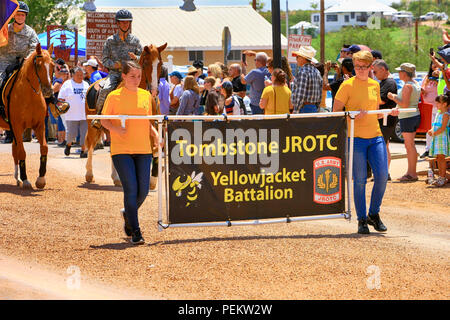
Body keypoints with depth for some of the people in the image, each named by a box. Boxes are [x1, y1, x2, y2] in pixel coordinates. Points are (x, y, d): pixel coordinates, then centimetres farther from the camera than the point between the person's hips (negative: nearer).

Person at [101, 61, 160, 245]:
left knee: (143, 190, 2)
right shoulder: (114, 96, 0)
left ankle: (128, 214, 33)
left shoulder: (146, 96, 11)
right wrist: (116, 128, -16)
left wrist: (155, 133, 2)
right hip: (121, 150, -4)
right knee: (131, 189, -10)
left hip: (143, 149, 4)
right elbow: (104, 120, 3)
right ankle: (135, 232, -3)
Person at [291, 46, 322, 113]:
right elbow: (320, 95, 16)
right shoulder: (316, 72, 14)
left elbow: (300, 95, -20)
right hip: (314, 108, 9)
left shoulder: (302, 72, -14)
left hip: (304, 108, -9)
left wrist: (295, 112, -17)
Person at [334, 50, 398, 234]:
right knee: (360, 180, -3)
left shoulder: (375, 85, 13)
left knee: (382, 176, -4)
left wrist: (389, 112, 4)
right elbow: (336, 112, -4)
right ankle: (362, 220, 8)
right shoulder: (347, 85, -2)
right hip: (355, 138, -4)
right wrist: (353, 115, -20)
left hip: (375, 136, 4)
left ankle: (374, 214, 15)